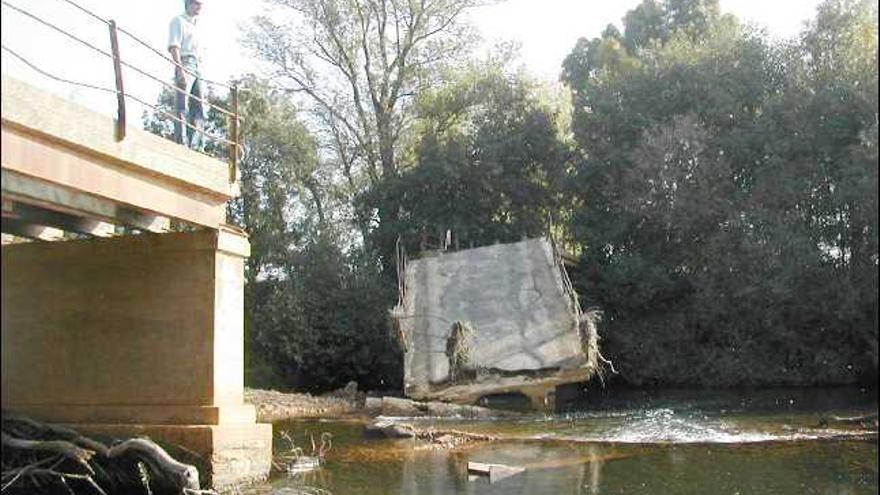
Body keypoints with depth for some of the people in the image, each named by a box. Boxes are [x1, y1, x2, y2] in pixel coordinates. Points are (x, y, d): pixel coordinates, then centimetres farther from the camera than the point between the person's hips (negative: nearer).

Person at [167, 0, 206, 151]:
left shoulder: (195, 24, 26)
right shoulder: (178, 21, 1)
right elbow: (173, 47, -10)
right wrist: (181, 69, -21)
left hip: (196, 67, 9)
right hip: (185, 64, -9)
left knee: (199, 108, 6)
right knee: (182, 108, -12)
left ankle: (196, 146, 8)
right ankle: (181, 143, -16)